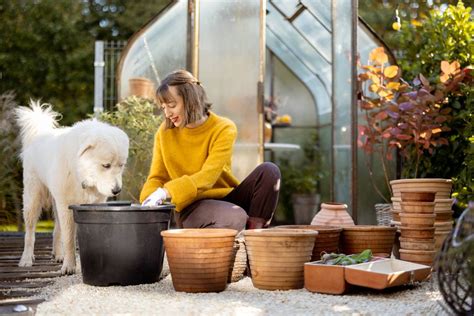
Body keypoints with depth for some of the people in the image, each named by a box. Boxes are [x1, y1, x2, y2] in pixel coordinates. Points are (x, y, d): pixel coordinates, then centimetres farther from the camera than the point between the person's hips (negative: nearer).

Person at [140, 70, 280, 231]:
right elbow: (157, 177, 1)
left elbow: (207, 176, -23)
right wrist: (149, 201, -22)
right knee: (235, 218, -35)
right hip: (190, 205, -2)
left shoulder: (224, 129, -12)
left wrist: (166, 192, -36)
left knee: (269, 170, -24)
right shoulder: (165, 132, -2)